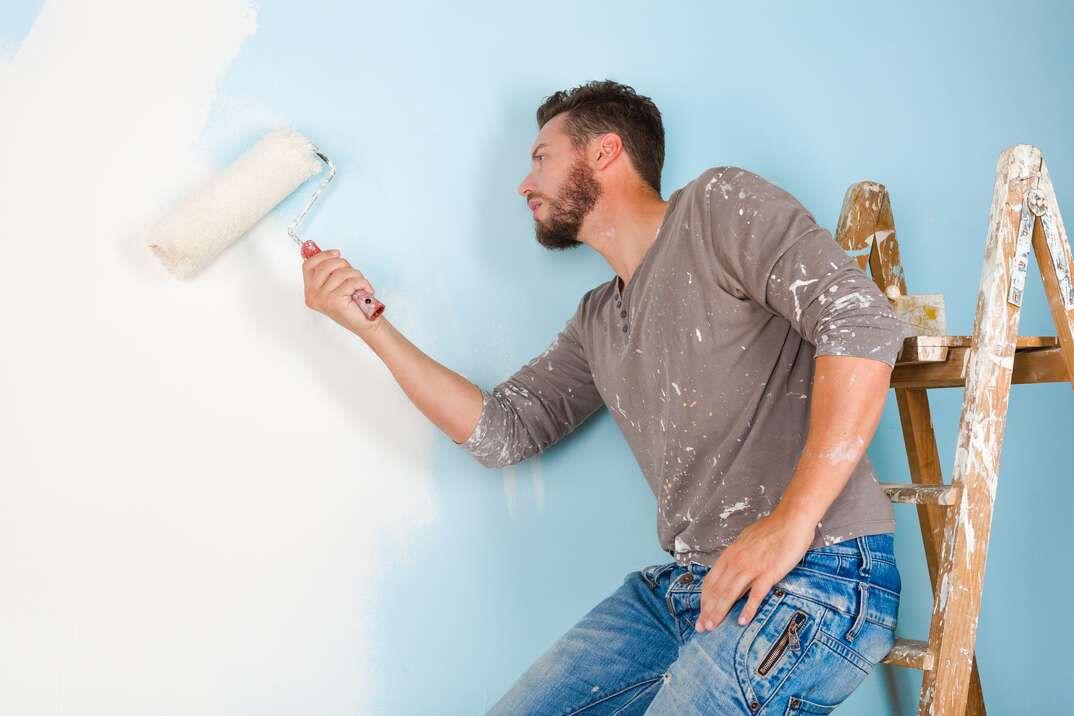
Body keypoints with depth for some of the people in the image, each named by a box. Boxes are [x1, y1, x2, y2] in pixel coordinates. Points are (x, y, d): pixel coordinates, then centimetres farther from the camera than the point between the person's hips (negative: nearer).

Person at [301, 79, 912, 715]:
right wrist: (370, 324, 14)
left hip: (812, 575, -7)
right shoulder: (596, 322, 20)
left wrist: (793, 519, -24)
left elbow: (863, 322, -17)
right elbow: (501, 430, 17)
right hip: (683, 588, 8)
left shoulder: (718, 207, -5)